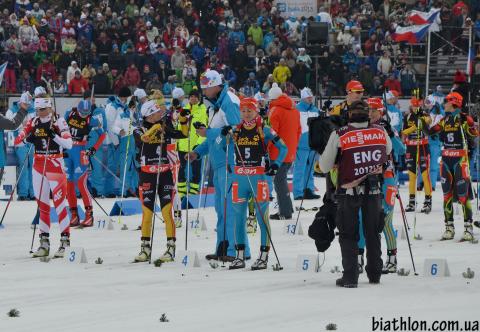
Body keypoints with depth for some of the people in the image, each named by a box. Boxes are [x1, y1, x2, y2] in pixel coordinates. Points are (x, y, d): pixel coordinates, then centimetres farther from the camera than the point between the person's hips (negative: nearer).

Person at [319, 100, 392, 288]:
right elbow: (388, 151, 17)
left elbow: (325, 167, -9)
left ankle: (350, 277, 3)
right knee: (372, 233, 17)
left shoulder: (339, 135, -15)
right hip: (374, 190, 3)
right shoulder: (380, 132, -5)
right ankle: (374, 274, 24)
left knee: (348, 235, 8)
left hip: (349, 191, -3)